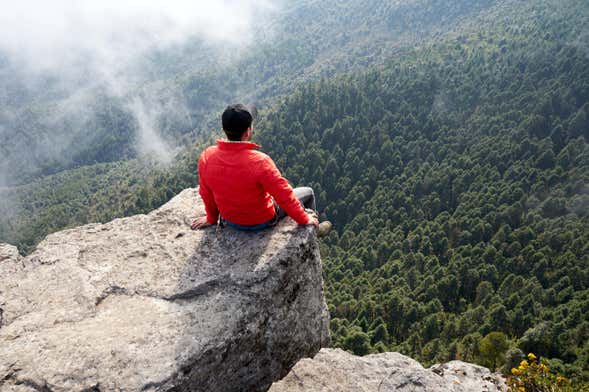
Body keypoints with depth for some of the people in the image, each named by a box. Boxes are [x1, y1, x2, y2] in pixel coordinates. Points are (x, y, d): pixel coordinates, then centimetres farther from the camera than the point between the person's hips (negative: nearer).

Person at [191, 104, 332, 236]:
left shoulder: (206, 157, -21)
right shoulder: (259, 161, -36)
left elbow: (206, 193, -4)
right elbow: (285, 195, -26)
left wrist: (211, 218, 14)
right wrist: (304, 219, -9)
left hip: (230, 221, 5)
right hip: (262, 221, -5)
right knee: (308, 192, 19)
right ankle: (315, 229, 47)